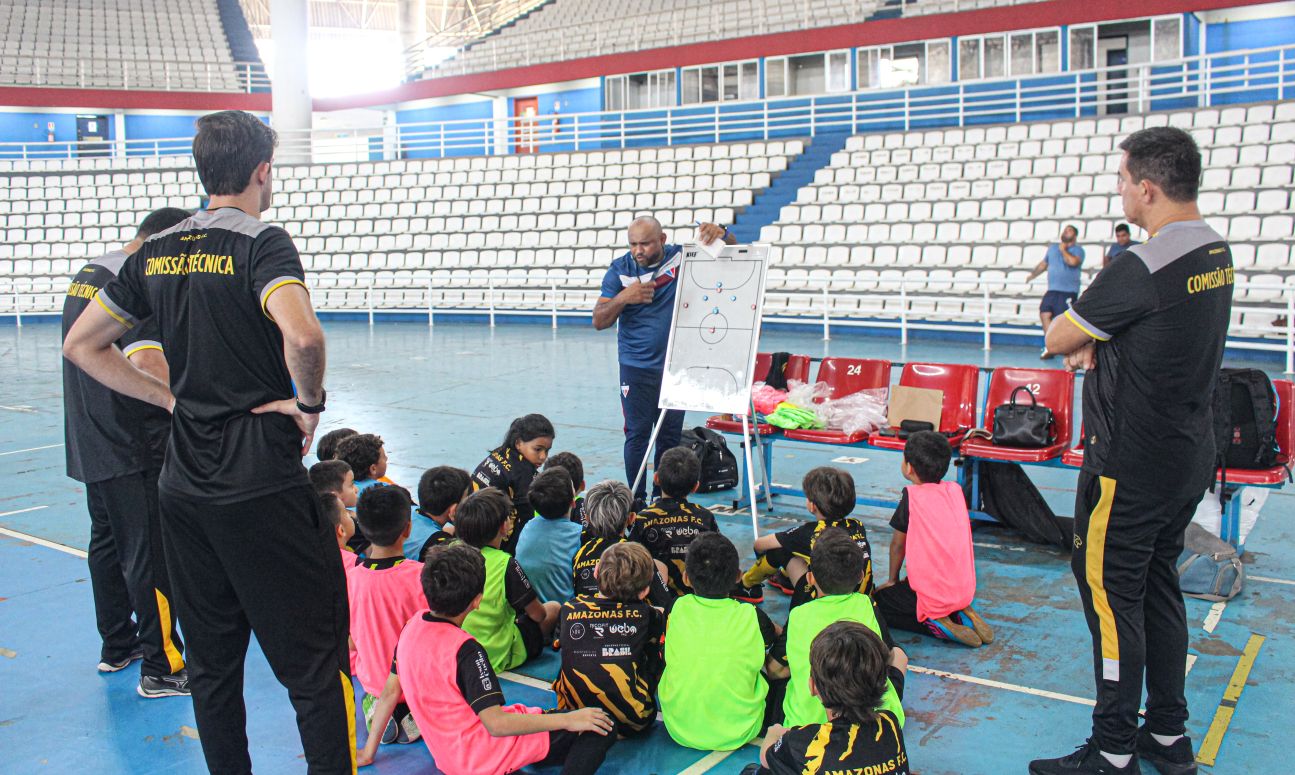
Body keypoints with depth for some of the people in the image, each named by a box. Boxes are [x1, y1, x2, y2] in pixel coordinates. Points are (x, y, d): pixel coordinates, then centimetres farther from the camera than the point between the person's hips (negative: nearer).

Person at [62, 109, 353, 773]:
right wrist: (309, 403, -12)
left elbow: (80, 345, 16)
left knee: (211, 663, 17)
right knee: (315, 666, 1)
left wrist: (169, 397, 12)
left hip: (182, 488, 7)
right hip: (262, 488, -7)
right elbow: (301, 336, -30)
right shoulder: (261, 242, -11)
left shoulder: (156, 252, 9)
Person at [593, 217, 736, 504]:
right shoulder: (620, 270, -3)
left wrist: (720, 232, -20)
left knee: (671, 434, 7)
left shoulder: (681, 257, -2)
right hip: (637, 369, -1)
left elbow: (731, 249, 4)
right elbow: (599, 321, -4)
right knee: (637, 433, -3)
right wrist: (623, 298, -23)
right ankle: (636, 498, 8)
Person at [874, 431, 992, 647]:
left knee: (876, 600, 9)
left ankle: (937, 623, -7)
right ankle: (964, 613, 8)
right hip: (965, 590, 7)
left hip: (931, 594, -7)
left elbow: (897, 544, -2)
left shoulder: (912, 496, -12)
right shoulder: (955, 490, 5)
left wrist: (892, 580, 14)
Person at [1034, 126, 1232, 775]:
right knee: (1159, 586, 18)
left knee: (1110, 592, 1)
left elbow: (1057, 339, -14)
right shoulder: (1215, 251, 6)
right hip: (1190, 455, 9)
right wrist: (1100, 344, -2)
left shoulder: (1141, 267, -23)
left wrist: (1084, 335, 6)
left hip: (1130, 465, -9)